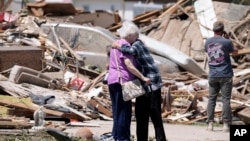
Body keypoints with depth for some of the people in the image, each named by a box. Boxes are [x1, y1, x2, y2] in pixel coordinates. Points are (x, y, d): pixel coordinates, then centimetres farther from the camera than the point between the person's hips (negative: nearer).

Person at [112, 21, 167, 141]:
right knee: (140, 113, 11)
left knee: (154, 113, -9)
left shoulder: (138, 44, -13)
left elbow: (132, 51, -36)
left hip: (151, 83, -10)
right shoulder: (132, 45, 14)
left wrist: (118, 46, -21)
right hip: (143, 85, 10)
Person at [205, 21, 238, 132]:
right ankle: (226, 124, -2)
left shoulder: (208, 42, 2)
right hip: (225, 75, -3)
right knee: (226, 100, 0)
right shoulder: (226, 42, -11)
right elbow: (235, 52, 6)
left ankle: (210, 123, 6)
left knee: (211, 99, 9)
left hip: (212, 76, 3)